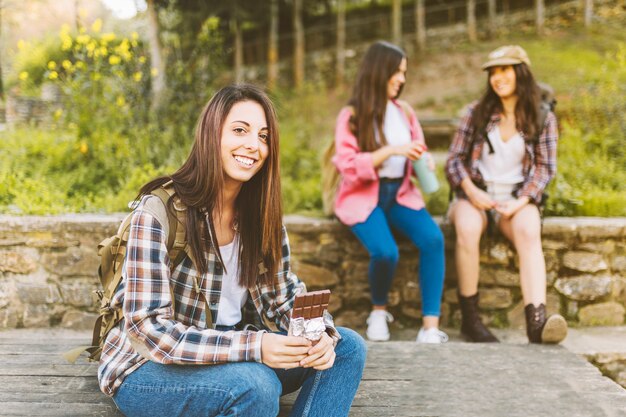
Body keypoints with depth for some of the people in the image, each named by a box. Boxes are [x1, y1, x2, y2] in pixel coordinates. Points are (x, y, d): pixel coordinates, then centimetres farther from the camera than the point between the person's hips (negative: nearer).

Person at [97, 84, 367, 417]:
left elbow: (287, 297, 3)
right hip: (149, 368, -6)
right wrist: (254, 347, -34)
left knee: (347, 346, -7)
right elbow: (148, 329, -25)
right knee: (256, 385, -33)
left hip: (229, 358, 7)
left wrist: (320, 334, -20)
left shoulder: (261, 214, 0)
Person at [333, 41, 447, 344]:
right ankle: (379, 311, 4)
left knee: (433, 239, -24)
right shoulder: (351, 116, -5)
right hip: (363, 197, -4)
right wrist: (391, 150, -22)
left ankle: (430, 326, -21)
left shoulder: (404, 111, 10)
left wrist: (424, 162, -8)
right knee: (385, 251, -29)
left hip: (400, 194, 4)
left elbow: (419, 152, 16)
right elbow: (348, 167, -14)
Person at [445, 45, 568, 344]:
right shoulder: (477, 113, 9)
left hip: (516, 199, 0)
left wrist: (521, 201, -13)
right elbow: (454, 158, 6)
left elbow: (545, 167, 3)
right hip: (475, 195, 0)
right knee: (467, 228, -35)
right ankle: (469, 318, -27)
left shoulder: (543, 119, 7)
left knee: (529, 233, -35)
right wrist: (470, 191, -12)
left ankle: (536, 320, -50)